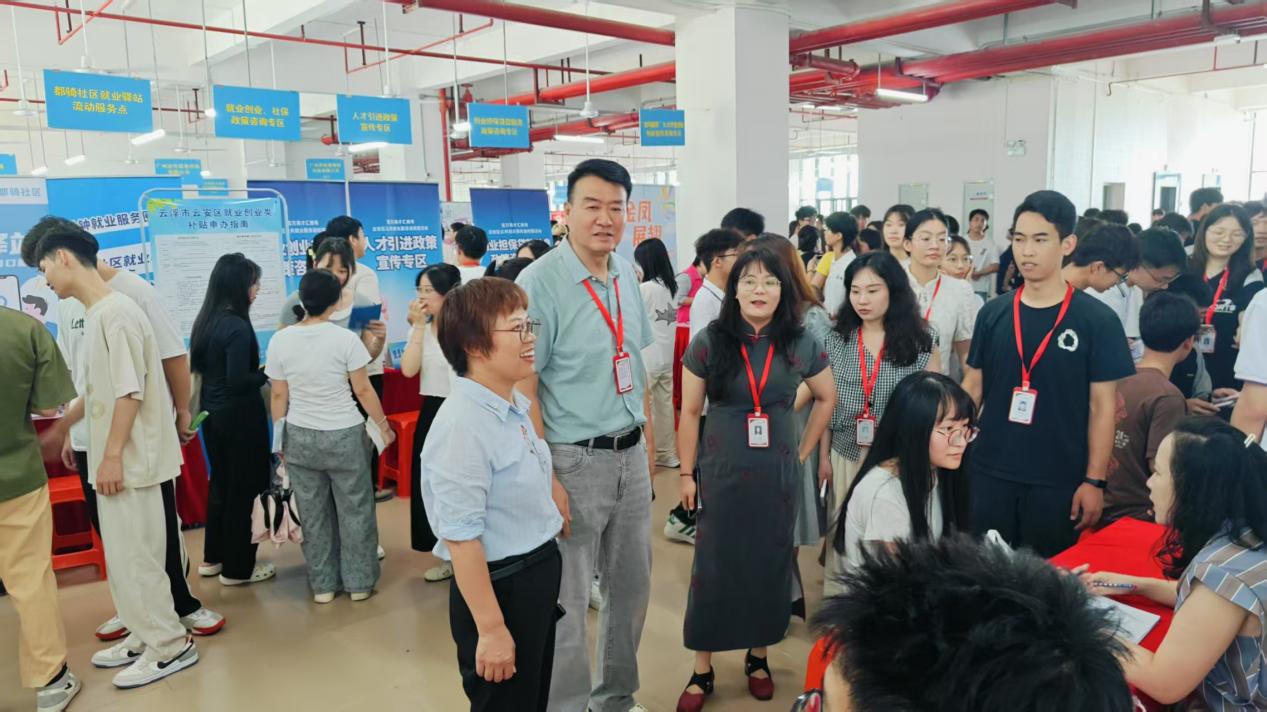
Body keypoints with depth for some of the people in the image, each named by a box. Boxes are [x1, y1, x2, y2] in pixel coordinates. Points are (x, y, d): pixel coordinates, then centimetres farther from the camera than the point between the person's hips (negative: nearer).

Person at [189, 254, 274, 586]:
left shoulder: (205, 321, 5)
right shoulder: (238, 327, -21)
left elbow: (199, 366, 13)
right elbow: (238, 381, -24)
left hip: (213, 412, 9)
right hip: (238, 416, -9)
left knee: (221, 483, 21)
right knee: (243, 488, 4)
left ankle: (213, 557, 32)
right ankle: (237, 568, 15)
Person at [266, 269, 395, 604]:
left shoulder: (280, 340, -5)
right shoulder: (345, 338, -13)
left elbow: (279, 396, 1)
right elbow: (363, 391, -7)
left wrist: (279, 438, 12)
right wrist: (384, 426, 6)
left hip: (299, 438, 3)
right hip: (344, 436, -3)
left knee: (313, 513, 13)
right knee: (354, 509, 11)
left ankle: (322, 585, 24)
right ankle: (359, 582, 21)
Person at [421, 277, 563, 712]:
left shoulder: (515, 405, 2)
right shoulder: (463, 425, -26)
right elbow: (461, 537, -25)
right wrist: (490, 628, -21)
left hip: (539, 577, 9)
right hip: (499, 587, -8)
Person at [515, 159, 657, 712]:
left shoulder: (626, 273, 5)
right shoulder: (539, 283, -16)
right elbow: (522, 389, -16)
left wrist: (647, 432, 16)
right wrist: (545, 479, -19)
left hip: (630, 454, 7)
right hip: (575, 458, -7)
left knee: (632, 585, 19)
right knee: (566, 599, 7)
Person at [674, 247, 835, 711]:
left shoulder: (800, 344, -3)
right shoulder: (709, 341, -7)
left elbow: (827, 398, 11)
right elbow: (690, 412, -2)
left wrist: (803, 451, 7)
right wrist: (686, 473, -2)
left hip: (777, 474, 2)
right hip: (721, 473, -1)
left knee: (769, 564, 12)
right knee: (714, 566, 5)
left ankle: (757, 657, 32)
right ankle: (702, 671, 19)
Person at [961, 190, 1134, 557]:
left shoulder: (1097, 320, -7)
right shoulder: (993, 313, 2)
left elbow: (1103, 405, -5)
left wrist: (1095, 480, -7)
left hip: (1060, 481, -2)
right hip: (990, 473, 3)